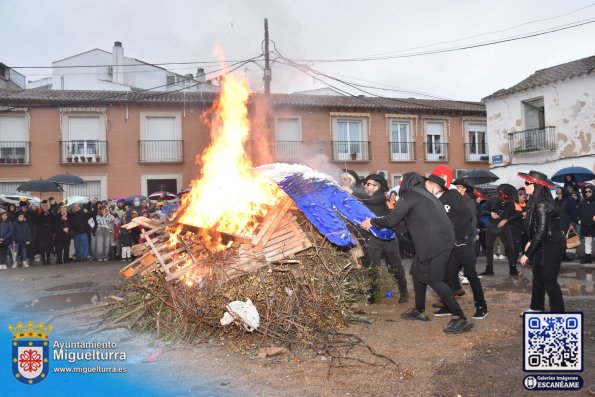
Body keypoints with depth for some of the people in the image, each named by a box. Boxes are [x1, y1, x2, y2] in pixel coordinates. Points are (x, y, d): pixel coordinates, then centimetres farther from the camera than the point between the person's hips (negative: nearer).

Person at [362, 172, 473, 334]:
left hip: (435, 242, -9)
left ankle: (461, 319, -7)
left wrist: (372, 221, 9)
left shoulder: (410, 196, -4)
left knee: (433, 279, -8)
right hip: (438, 240, 9)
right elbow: (403, 217, 30)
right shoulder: (423, 194, 23)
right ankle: (419, 311, 27)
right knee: (417, 271, 17)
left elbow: (392, 220, -7)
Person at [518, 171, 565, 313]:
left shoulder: (541, 205, -25)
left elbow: (541, 232, -26)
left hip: (552, 245, -10)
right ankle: (537, 308, 32)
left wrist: (527, 254, -23)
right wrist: (530, 242, 16)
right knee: (538, 275, 18)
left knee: (549, 280, -4)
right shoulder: (536, 201, 4)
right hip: (543, 244, 10)